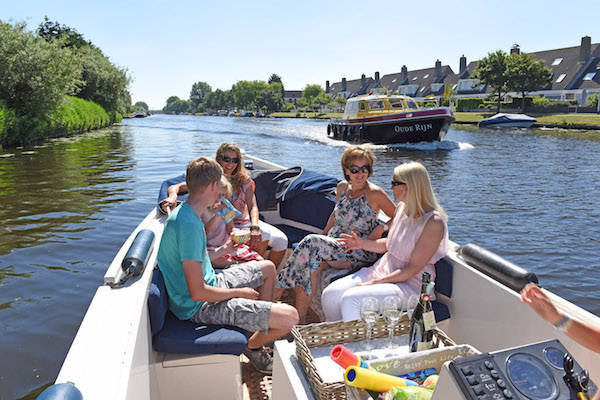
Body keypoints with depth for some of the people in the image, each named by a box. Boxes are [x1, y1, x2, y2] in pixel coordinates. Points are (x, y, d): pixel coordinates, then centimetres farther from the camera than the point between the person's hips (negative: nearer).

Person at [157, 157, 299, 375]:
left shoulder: (184, 212, 3)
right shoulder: (188, 224, -29)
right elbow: (198, 292, -29)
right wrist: (239, 293, -15)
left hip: (211, 281, 11)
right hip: (202, 306, -10)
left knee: (268, 268, 26)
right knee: (290, 317, -19)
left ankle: (263, 321, 34)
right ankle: (252, 346, 12)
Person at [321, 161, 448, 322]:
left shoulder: (433, 223, -19)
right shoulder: (402, 208, 5)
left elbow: (413, 269, -19)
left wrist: (375, 283, -20)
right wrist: (363, 243, 3)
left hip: (410, 285, -7)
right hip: (382, 270, 8)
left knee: (351, 298, -28)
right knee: (330, 294, -9)